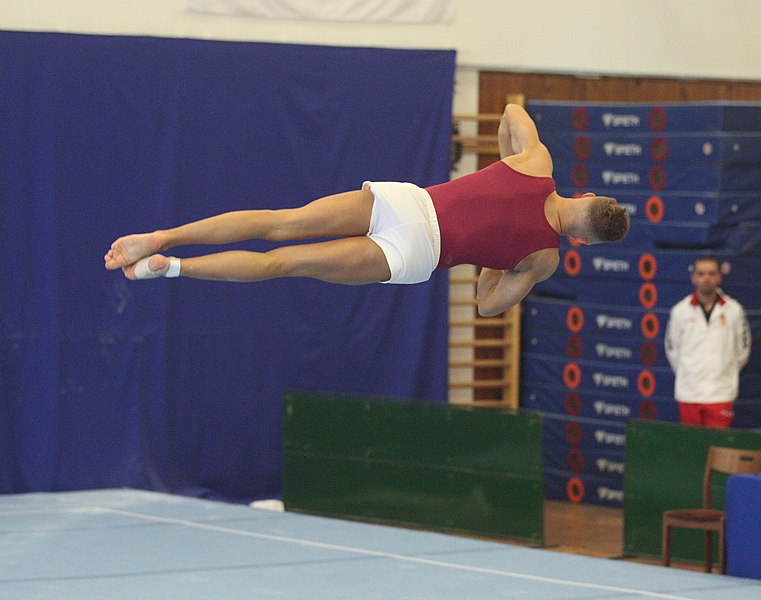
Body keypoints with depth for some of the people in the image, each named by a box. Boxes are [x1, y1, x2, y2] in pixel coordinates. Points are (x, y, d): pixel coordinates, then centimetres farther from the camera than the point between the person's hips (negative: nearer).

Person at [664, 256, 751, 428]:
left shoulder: (733, 310, -1)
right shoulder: (680, 311, 1)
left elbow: (742, 349, 10)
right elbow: (672, 349, 12)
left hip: (720, 394, -1)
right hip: (688, 393, 1)